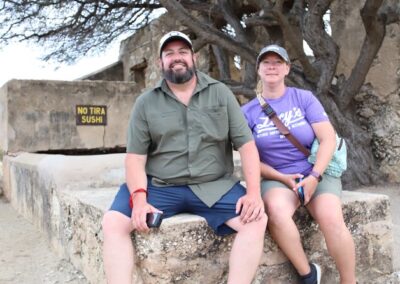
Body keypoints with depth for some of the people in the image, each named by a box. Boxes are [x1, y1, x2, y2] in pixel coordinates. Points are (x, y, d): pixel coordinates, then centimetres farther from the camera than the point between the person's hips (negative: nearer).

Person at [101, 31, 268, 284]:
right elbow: (135, 157, 2)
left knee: (256, 220, -22)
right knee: (113, 222, -20)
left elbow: (246, 144, 2)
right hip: (158, 186, 1)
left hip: (215, 186, 0)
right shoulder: (145, 103, 7)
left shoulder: (221, 93, 7)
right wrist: (139, 198, -16)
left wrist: (254, 192, -12)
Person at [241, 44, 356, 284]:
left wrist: (314, 177, -15)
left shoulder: (304, 98, 3)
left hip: (317, 173, 0)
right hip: (277, 179, 0)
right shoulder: (248, 111, 4)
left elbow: (329, 139, -3)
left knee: (331, 218, -28)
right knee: (276, 210, -34)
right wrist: (282, 178, -10)